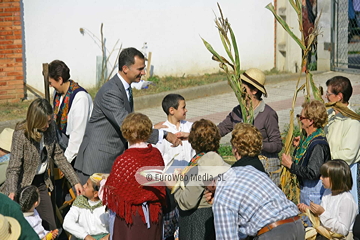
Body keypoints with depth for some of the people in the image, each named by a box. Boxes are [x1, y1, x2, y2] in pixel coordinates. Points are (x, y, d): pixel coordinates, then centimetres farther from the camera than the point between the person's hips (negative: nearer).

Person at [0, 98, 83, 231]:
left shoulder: (50, 128, -7)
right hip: (23, 185, -5)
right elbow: (13, 168, -26)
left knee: (50, 227, 7)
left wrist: (75, 181, 1)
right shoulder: (21, 135, -24)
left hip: (41, 183, 6)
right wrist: (12, 192, -42)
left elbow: (58, 156, 3)